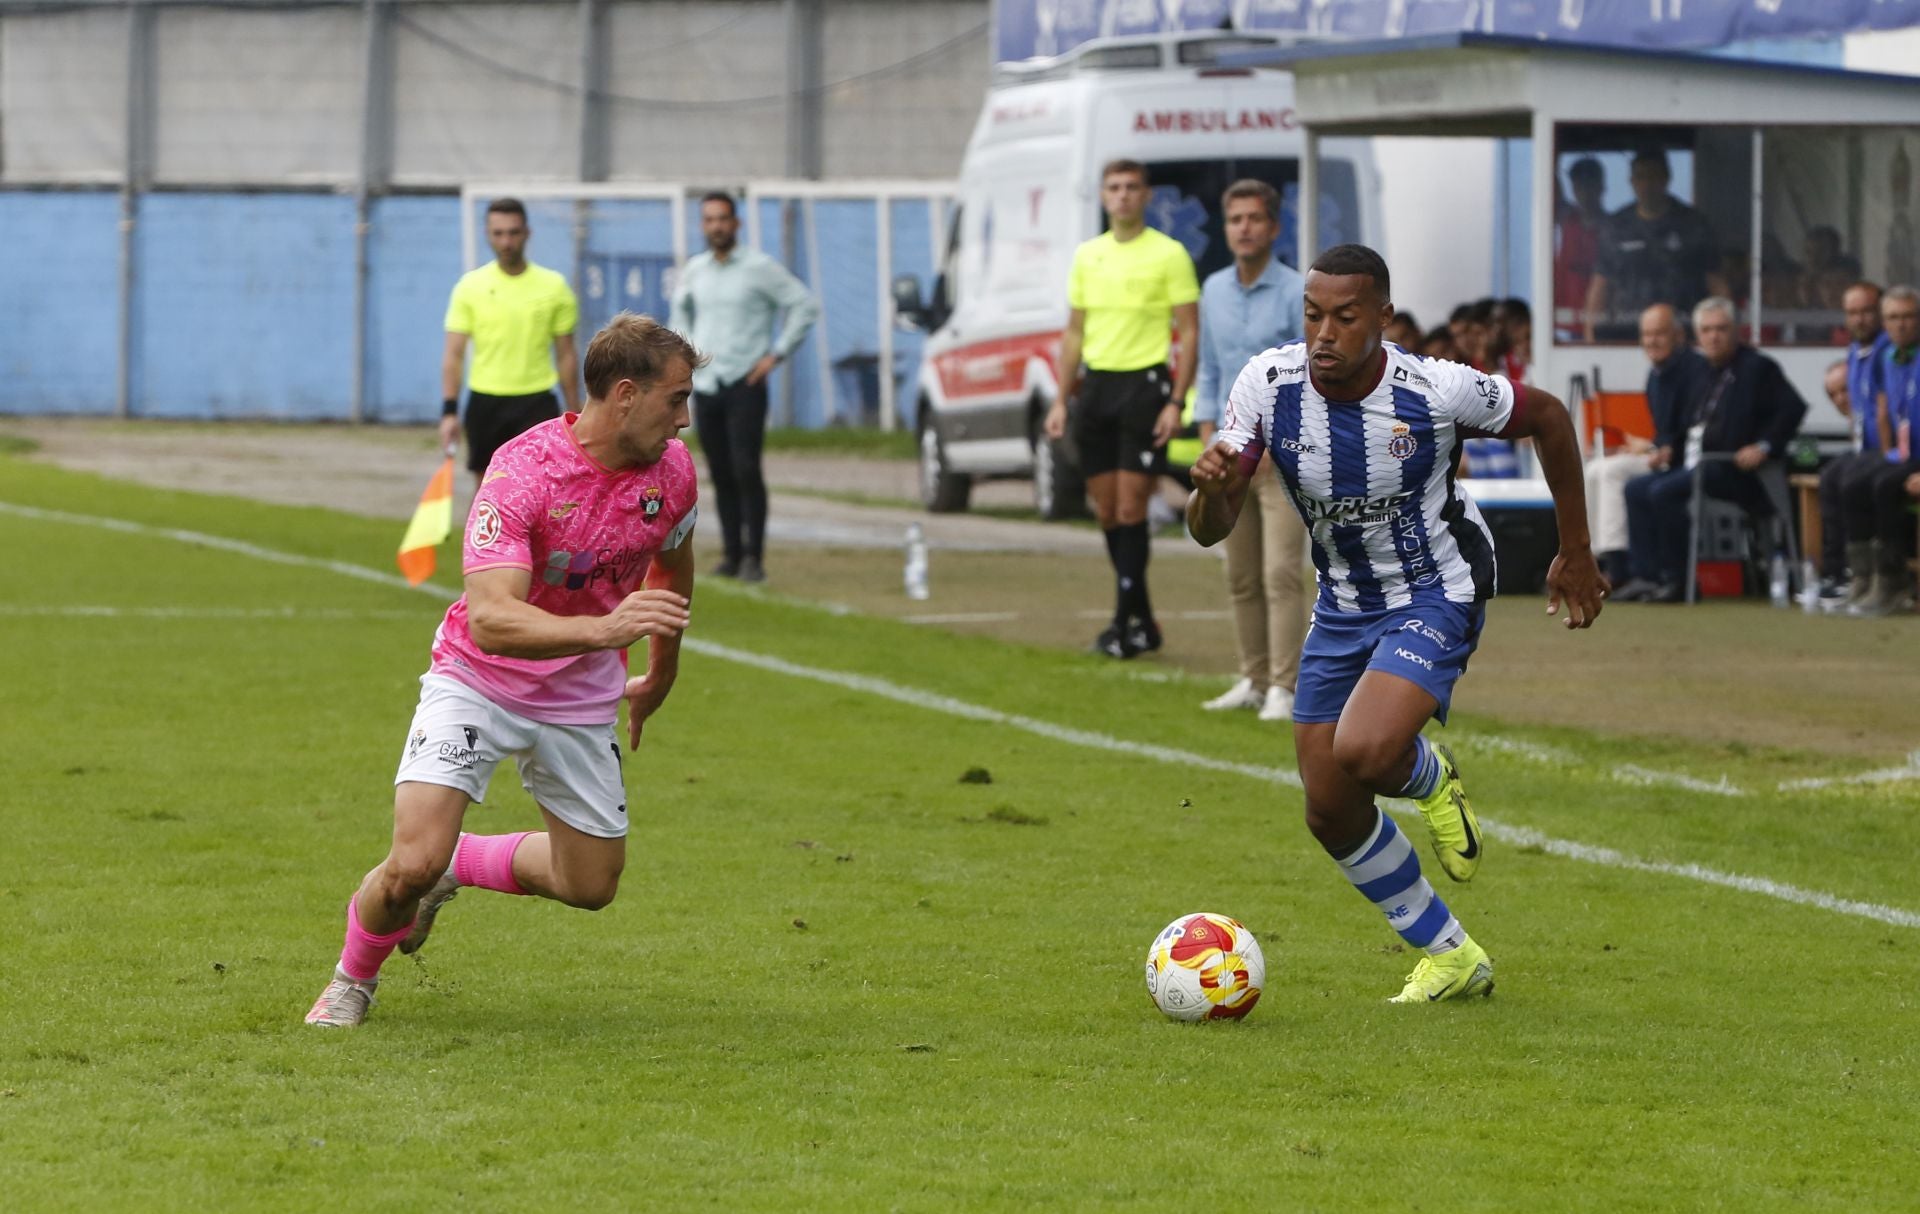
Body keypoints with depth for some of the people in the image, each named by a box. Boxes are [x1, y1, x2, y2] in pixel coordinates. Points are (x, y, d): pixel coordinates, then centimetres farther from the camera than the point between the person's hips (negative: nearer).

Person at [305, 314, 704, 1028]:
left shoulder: (672, 471, -9)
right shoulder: (522, 472, -29)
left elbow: (673, 563, 16)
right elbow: (491, 620, -39)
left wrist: (660, 677, 26)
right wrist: (603, 628, -53)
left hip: (580, 697, 6)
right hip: (478, 680, -6)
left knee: (592, 884, 9)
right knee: (413, 864, -19)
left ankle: (455, 865, 35)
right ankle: (353, 980, 12)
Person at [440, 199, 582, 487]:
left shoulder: (554, 286, 1)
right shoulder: (470, 286, 0)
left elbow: (566, 355, 7)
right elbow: (453, 353, -1)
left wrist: (573, 416, 5)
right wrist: (449, 411, -10)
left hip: (536, 403, -1)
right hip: (486, 404, 1)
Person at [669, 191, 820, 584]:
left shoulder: (759, 268, -5)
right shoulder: (694, 270, 11)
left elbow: (805, 306, -4)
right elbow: (680, 312, 29)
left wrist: (776, 353, -8)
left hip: (744, 385, -5)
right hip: (705, 385, 5)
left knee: (746, 470, -13)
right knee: (720, 474, 4)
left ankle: (753, 556, -11)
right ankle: (731, 554, 8)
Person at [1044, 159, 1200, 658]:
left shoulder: (1169, 255, -3)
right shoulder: (1087, 256, 13)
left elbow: (1189, 333, -5)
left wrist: (1175, 402, -13)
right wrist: (1061, 400, 12)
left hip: (1144, 385, -6)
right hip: (1095, 386, 6)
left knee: (1130, 509, -10)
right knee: (1106, 512, 6)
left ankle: (1125, 624, -7)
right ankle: (1142, 621, 16)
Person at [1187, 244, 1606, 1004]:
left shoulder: (1436, 391, -25)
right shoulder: (1269, 384, -18)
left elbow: (1548, 419, -5)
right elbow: (1210, 530, -17)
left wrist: (1575, 556, 2)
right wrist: (1212, 489, -42)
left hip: (1436, 596, -5)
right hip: (1342, 604, 5)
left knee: (1363, 754, -30)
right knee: (1331, 814, 4)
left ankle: (1430, 778, 8)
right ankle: (1451, 958, 24)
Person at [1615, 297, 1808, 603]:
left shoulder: (1757, 367, -6)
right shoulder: (1709, 372, 19)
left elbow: (1793, 407, -16)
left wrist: (1764, 446, -22)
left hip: (1732, 469, -10)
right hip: (1697, 464, 10)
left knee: (1664, 492, -27)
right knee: (1637, 489, 0)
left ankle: (1676, 580, -19)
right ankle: (1646, 576, -7)